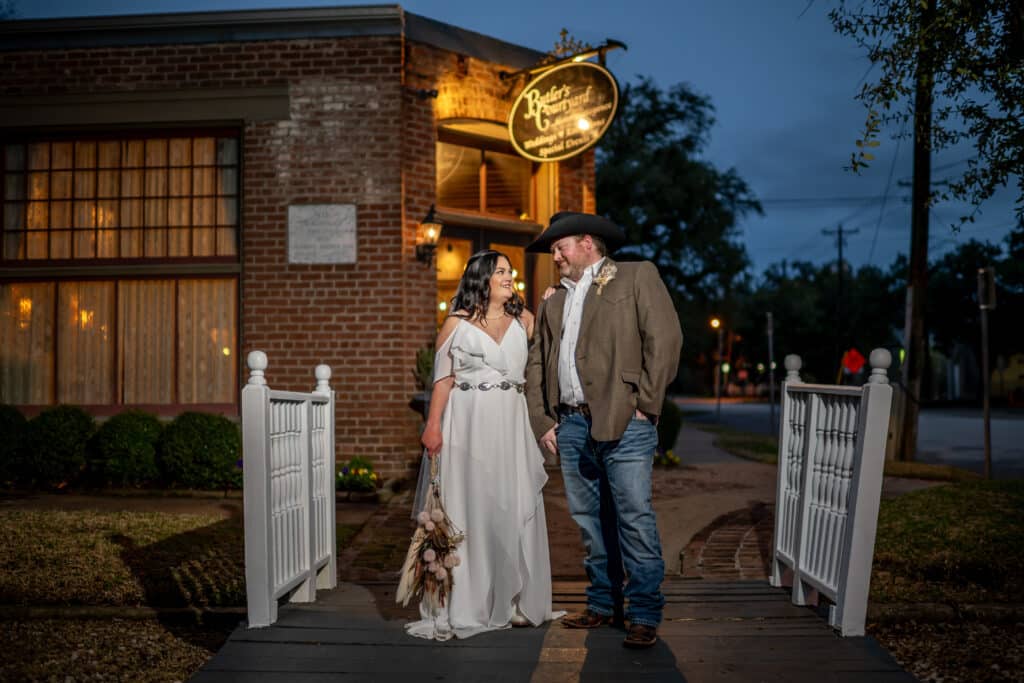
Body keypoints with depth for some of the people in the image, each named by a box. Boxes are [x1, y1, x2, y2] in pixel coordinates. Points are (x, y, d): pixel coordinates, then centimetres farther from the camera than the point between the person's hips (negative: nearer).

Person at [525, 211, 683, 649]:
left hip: (624, 424, -6)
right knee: (590, 520, 9)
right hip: (571, 425, 6)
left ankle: (645, 616, 1)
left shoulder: (637, 276, 6)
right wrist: (542, 422, 9)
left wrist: (645, 404, -10)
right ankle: (603, 604, 20)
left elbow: (665, 338, -5)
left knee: (634, 518, -7)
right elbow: (536, 367, 20)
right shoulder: (552, 303, 22)